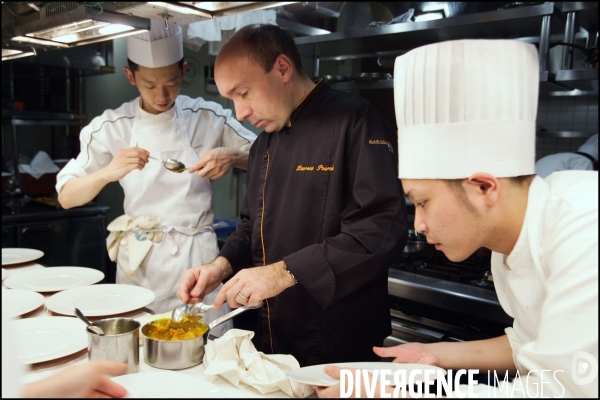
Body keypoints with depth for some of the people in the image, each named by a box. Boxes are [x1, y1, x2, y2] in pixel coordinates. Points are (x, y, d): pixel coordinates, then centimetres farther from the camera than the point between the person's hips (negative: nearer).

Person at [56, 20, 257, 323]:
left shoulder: (207, 118, -3)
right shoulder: (112, 127, -2)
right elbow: (66, 197, -2)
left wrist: (232, 157, -17)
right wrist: (108, 173, -22)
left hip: (198, 256, 0)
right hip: (140, 262, 1)